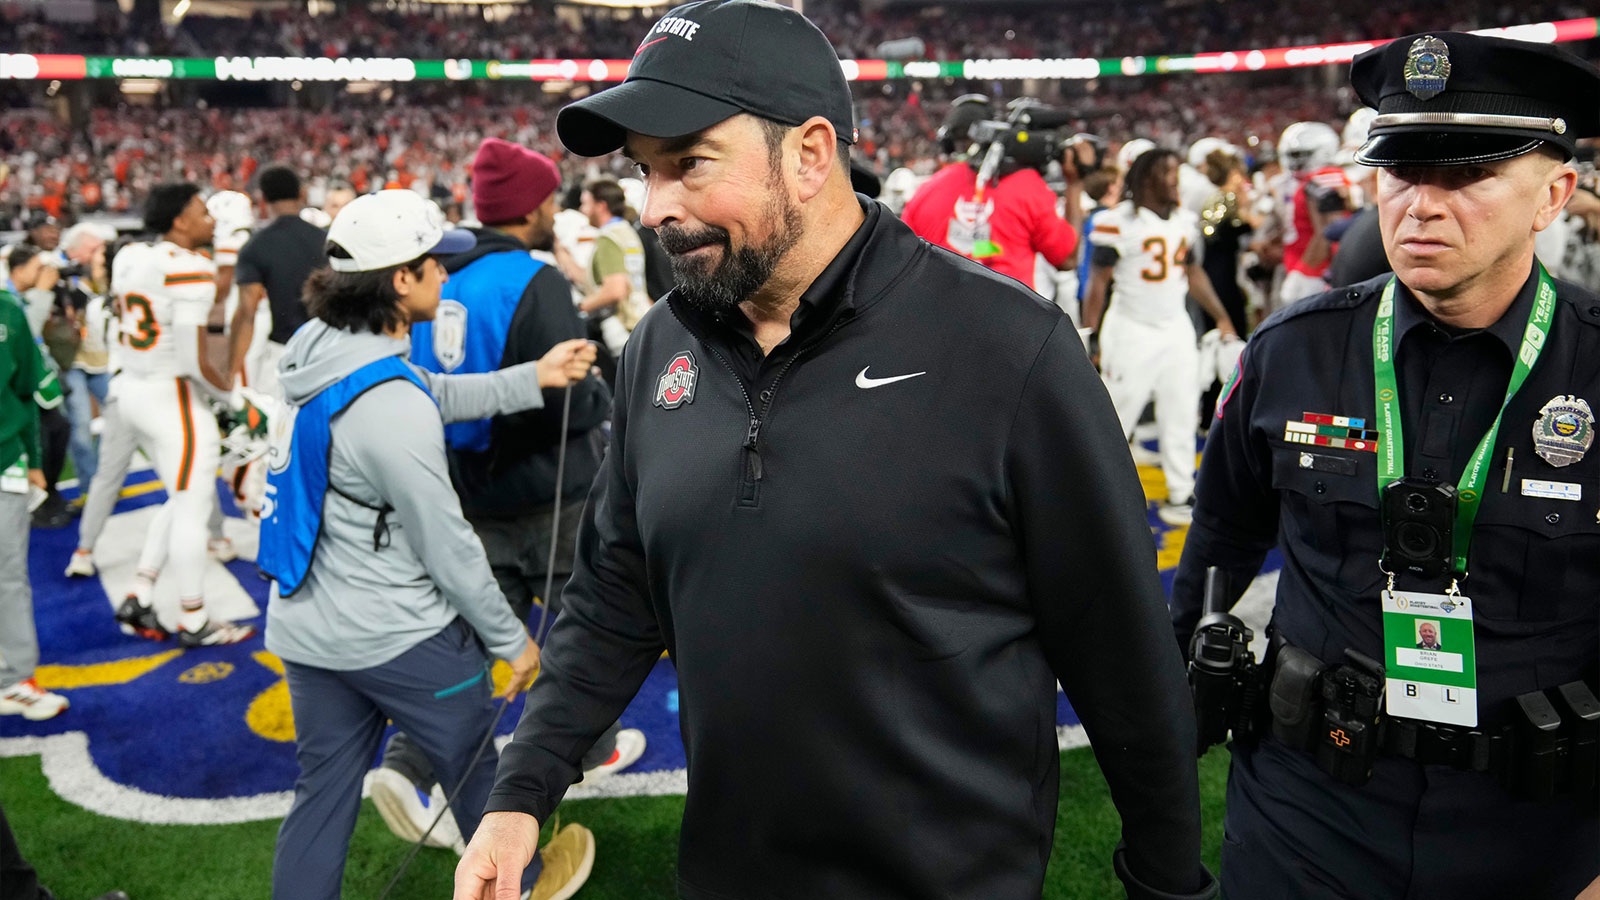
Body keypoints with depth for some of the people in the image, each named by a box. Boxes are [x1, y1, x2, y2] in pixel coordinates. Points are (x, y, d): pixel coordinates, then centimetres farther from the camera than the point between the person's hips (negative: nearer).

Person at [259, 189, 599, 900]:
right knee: (476, 764, 17)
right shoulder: (390, 406, -27)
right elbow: (447, 548, -21)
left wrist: (534, 378, 8)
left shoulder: (322, 348, -2)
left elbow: (439, 395, 10)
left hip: (305, 627, 7)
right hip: (397, 639, -7)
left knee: (324, 789, 18)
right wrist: (510, 639, -9)